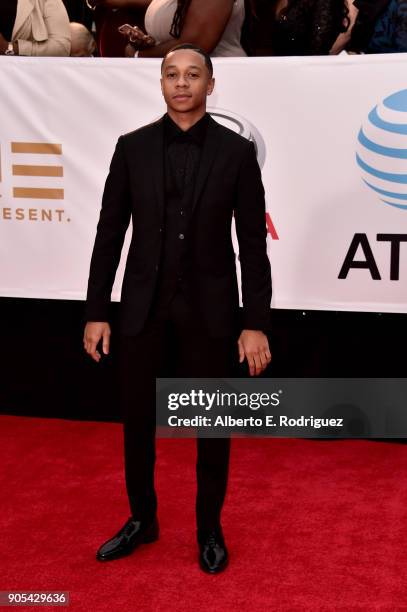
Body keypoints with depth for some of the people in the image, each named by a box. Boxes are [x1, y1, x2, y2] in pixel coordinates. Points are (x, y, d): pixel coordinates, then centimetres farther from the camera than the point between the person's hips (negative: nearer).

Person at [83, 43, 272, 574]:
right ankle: (142, 520, 32)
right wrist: (97, 312, -2)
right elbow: (110, 233, 2)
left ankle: (210, 529, 28)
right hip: (144, 304, 2)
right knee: (137, 420, 11)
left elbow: (253, 245, -4)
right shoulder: (133, 147, 1)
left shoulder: (237, 151, -3)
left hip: (210, 307, -1)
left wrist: (256, 324, -8)